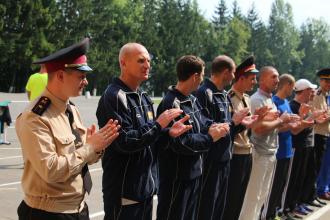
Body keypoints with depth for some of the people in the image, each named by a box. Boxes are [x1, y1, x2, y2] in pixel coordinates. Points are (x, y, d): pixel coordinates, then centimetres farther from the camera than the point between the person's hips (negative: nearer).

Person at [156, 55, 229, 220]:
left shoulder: (192, 100, 9)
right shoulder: (171, 104, -22)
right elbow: (180, 142, -26)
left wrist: (214, 127, -11)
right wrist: (210, 138, -16)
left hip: (194, 172, 10)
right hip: (176, 177, -9)